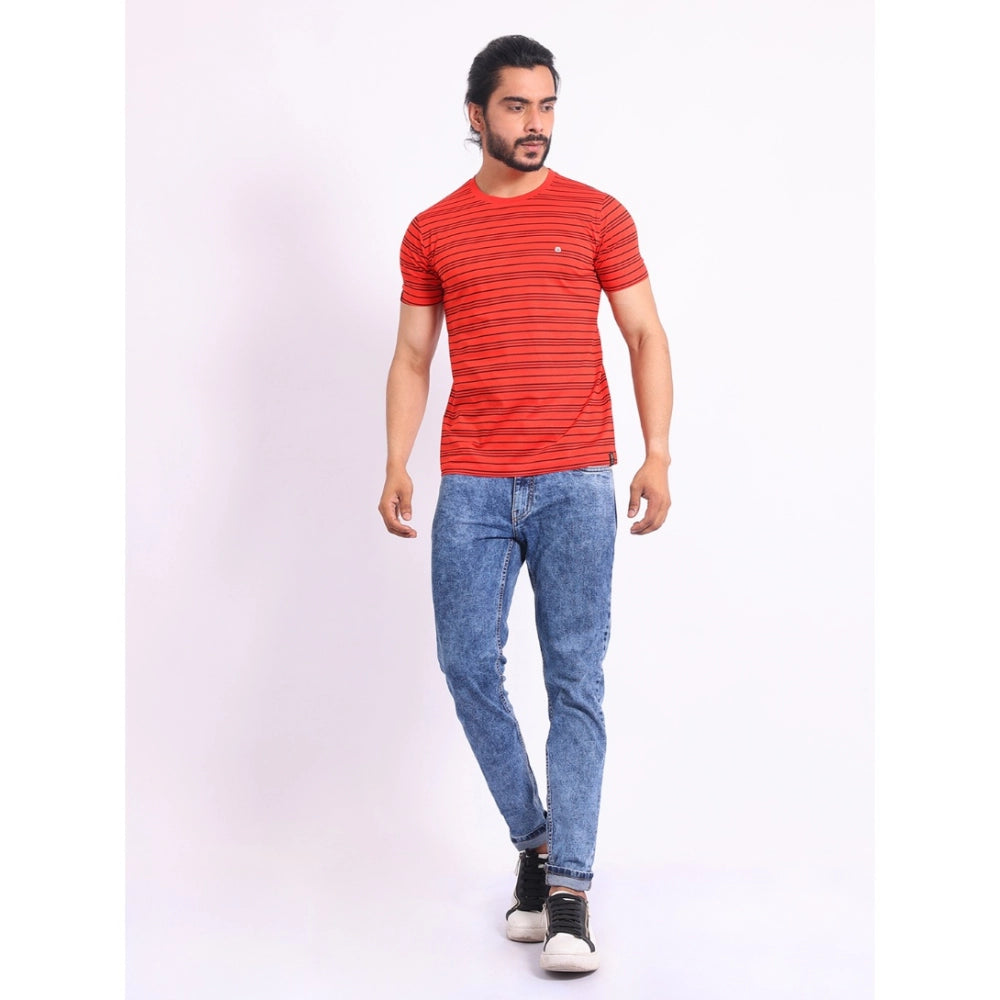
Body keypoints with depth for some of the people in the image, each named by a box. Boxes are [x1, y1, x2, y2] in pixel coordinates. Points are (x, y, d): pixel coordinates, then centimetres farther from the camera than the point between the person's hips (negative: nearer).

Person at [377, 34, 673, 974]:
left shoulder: (597, 216, 7)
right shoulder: (431, 233, 11)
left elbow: (645, 337, 5)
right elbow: (412, 357, 12)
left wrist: (657, 455, -6)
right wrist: (396, 466, 0)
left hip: (575, 482, -2)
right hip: (470, 486, 2)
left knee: (575, 679, -4)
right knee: (467, 664, -1)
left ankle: (569, 891, 1)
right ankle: (533, 840, 20)